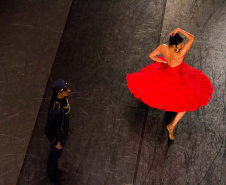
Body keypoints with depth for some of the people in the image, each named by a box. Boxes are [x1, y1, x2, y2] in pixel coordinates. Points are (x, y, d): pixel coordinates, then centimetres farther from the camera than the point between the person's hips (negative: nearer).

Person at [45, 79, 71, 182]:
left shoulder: (61, 97, -20)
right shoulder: (55, 110, -45)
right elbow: (48, 130, -32)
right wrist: (55, 142, -17)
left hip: (63, 132, 7)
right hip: (58, 136, -7)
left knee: (58, 152, 32)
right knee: (55, 154, 23)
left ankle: (55, 168, 60)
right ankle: (52, 173, 52)